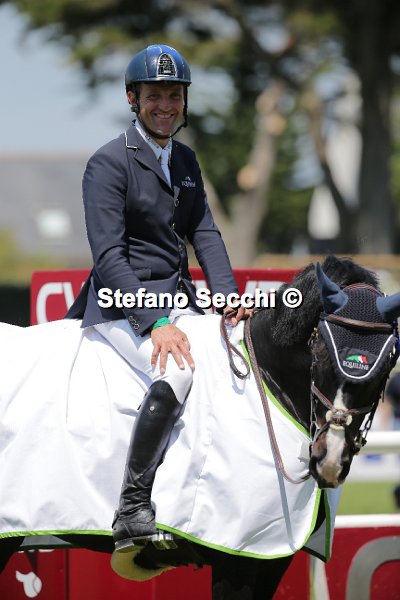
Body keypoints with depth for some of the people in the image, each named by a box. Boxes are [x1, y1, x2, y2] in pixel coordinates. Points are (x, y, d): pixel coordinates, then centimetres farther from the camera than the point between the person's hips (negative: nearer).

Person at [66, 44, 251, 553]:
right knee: (176, 373, -32)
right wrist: (157, 324, -25)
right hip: (122, 303, -8)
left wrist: (227, 294, -7)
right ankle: (132, 512, -30)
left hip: (176, 297, 8)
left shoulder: (185, 160, 15)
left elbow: (203, 232, 12)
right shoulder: (109, 163, -9)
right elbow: (108, 256, -16)